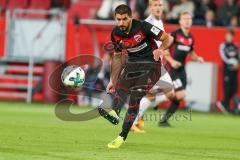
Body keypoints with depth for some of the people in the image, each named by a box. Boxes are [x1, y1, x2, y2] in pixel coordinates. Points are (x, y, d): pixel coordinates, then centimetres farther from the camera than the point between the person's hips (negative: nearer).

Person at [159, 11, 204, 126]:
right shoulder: (175, 34, -10)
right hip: (172, 69, -7)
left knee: (178, 99, 4)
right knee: (180, 95, -19)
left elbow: (191, 54, 23)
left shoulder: (191, 38, 10)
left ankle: (164, 120, 14)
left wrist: (197, 59, 3)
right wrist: (171, 61, -22)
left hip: (182, 70, 7)